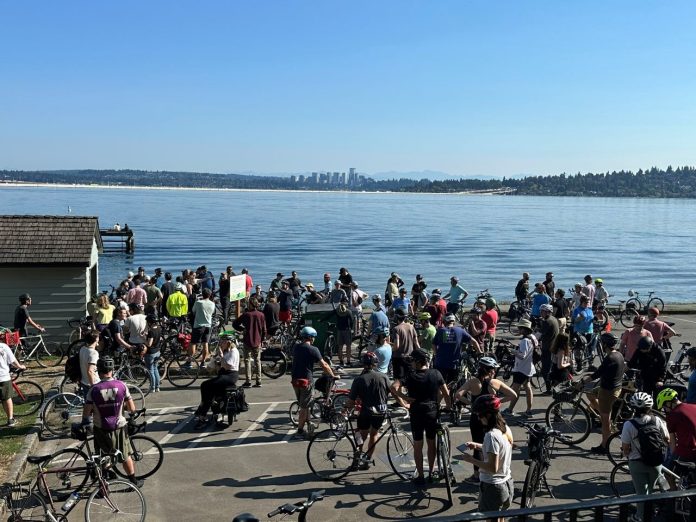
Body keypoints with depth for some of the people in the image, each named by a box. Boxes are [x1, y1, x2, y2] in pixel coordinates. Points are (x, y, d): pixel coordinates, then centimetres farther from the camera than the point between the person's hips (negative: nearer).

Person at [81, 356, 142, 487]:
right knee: (125, 456, 19)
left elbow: (86, 413, -9)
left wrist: (85, 421, 12)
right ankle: (134, 481, 30)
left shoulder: (94, 389, -13)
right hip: (119, 427, 1)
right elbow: (132, 409, -5)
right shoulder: (121, 386, -11)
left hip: (101, 429, -1)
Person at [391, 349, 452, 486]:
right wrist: (449, 408, 10)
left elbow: (394, 387, -25)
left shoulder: (411, 376, -11)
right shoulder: (436, 374, -3)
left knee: (418, 446, 8)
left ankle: (420, 476, 13)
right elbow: (446, 393, -2)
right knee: (431, 443, 17)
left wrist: (405, 398, -15)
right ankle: (431, 473, 25)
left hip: (417, 413, -3)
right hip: (433, 412, 3)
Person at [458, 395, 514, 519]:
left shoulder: (491, 435, -25)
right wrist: (477, 446, 8)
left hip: (493, 487, -8)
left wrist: (471, 460, -16)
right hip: (507, 484, 8)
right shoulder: (506, 429, 1)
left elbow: (493, 468, -26)